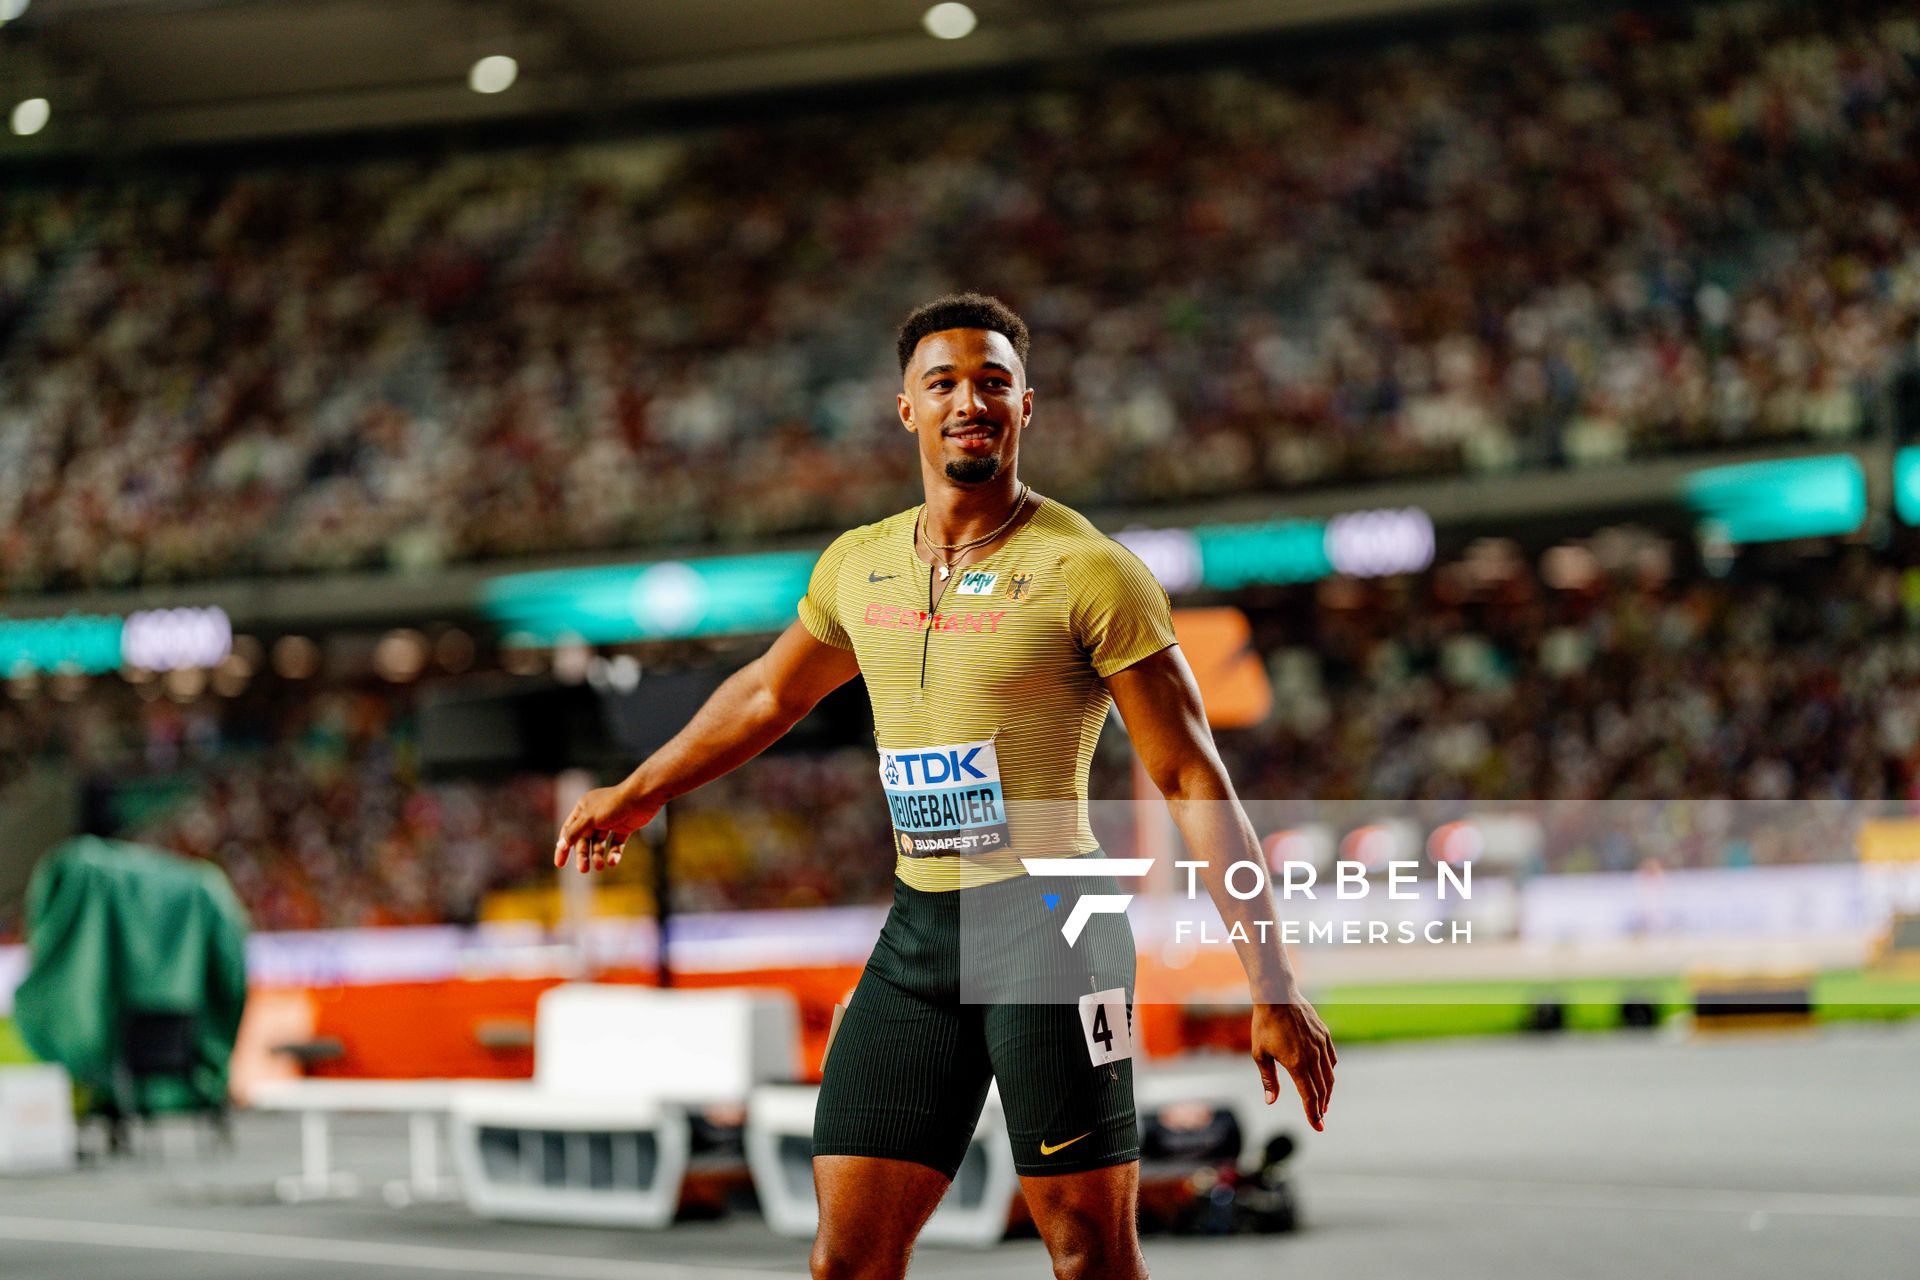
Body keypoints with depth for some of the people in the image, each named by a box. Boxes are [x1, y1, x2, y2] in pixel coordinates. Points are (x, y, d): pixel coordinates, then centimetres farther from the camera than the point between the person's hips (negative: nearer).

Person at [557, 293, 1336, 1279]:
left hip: (1049, 925, -5)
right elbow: (770, 692, 30)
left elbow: (1195, 781, -8)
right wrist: (636, 794, 41)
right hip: (917, 928, 5)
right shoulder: (858, 566, 10)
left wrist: (1272, 987, -13)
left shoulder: (1088, 570, -7)